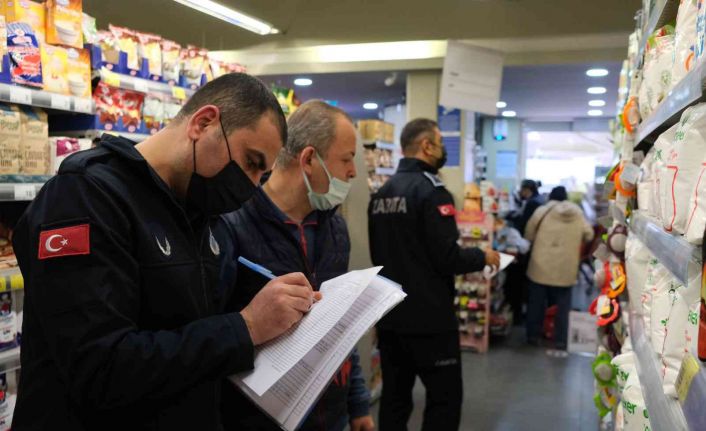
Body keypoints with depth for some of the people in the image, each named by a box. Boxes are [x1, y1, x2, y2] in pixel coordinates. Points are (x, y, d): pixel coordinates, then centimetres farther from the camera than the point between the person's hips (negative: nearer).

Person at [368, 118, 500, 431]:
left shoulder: (380, 193, 9)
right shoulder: (431, 190, -15)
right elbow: (447, 257, -20)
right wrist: (483, 257, -2)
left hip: (389, 315, 8)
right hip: (428, 318, -7)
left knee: (395, 397, 14)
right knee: (445, 398, 5)